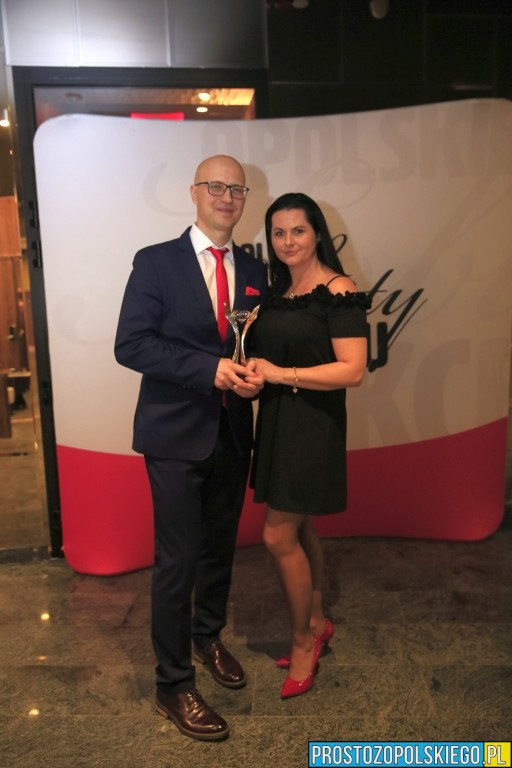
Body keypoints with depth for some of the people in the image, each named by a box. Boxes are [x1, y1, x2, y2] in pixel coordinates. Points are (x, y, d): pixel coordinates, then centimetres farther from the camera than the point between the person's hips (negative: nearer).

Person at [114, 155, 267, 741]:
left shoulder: (254, 270, 8)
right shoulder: (156, 262, -5)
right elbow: (130, 344, -13)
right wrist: (210, 369, -21)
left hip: (232, 432, 5)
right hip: (176, 433, -4)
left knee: (221, 546, 18)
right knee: (177, 558, 1)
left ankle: (208, 635, 44)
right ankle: (173, 685, 20)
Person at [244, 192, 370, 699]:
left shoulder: (338, 291, -13)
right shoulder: (277, 290, 10)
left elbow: (352, 370, -19)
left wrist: (279, 374, -19)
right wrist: (252, 371, -1)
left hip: (312, 423, -7)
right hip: (276, 419, 8)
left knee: (279, 535, -2)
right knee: (299, 530, 16)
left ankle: (303, 639, 20)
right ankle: (315, 624, 35)